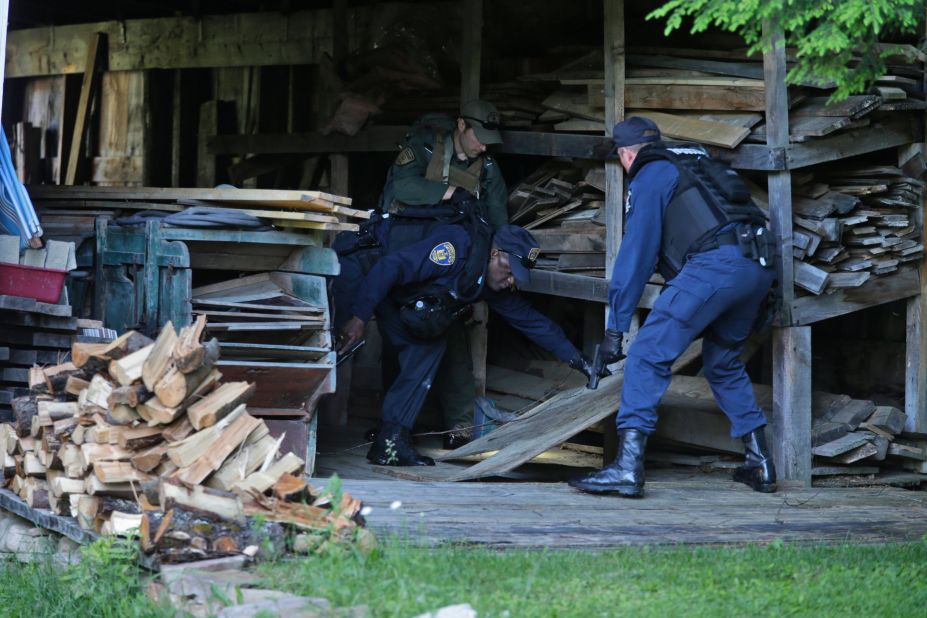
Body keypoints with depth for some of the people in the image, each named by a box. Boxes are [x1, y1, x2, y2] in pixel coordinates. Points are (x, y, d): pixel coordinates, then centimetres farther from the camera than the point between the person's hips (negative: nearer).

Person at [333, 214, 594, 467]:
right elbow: (391, 266, -35)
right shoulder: (457, 248, -32)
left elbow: (532, 321, 4)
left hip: (391, 292, 8)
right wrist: (358, 318, -37)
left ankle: (391, 440, -7)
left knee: (428, 344, -3)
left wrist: (576, 358, 0)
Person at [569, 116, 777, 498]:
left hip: (715, 264, -8)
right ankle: (760, 465, 22)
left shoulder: (649, 178, 8)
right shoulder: (697, 162, 31)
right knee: (724, 363, 25)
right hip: (760, 267, 8)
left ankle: (627, 467, -18)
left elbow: (636, 253, 1)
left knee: (648, 355, -7)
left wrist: (616, 327, 1)